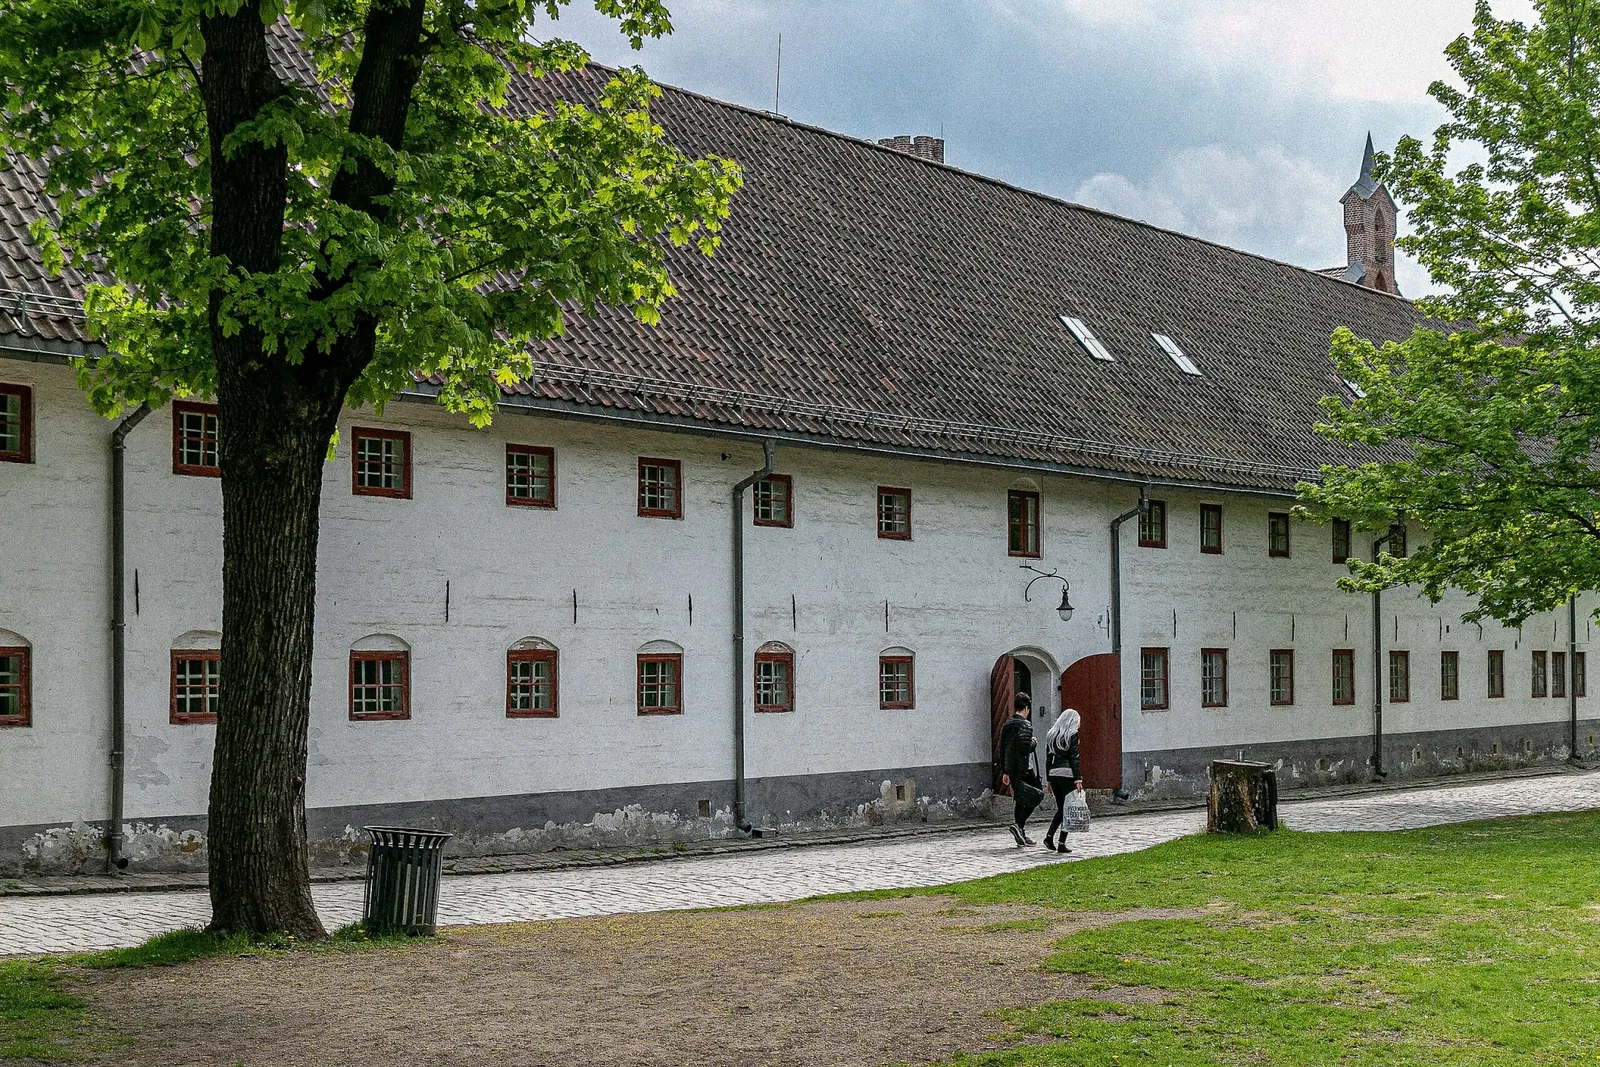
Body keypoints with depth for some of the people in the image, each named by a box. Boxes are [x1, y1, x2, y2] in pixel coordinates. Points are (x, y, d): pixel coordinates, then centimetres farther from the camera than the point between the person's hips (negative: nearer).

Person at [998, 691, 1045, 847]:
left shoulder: (1006, 725, 13)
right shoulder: (1025, 725, -12)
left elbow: (1002, 749, 16)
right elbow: (1024, 748, -23)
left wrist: (1004, 771, 20)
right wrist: (1033, 743, -2)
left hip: (1011, 769, 8)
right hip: (1024, 769, -8)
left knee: (1020, 800, 14)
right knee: (1035, 796, 0)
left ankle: (1020, 835, 16)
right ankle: (1019, 825, -10)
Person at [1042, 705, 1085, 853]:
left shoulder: (1051, 734, 13)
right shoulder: (1072, 735, -4)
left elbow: (1048, 758, 14)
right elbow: (1074, 758, -11)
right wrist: (1078, 779, -12)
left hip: (1053, 773, 6)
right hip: (1067, 774, -6)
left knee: (1060, 808, 17)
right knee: (1067, 809, 2)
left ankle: (1049, 836, 2)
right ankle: (1061, 843, -1)